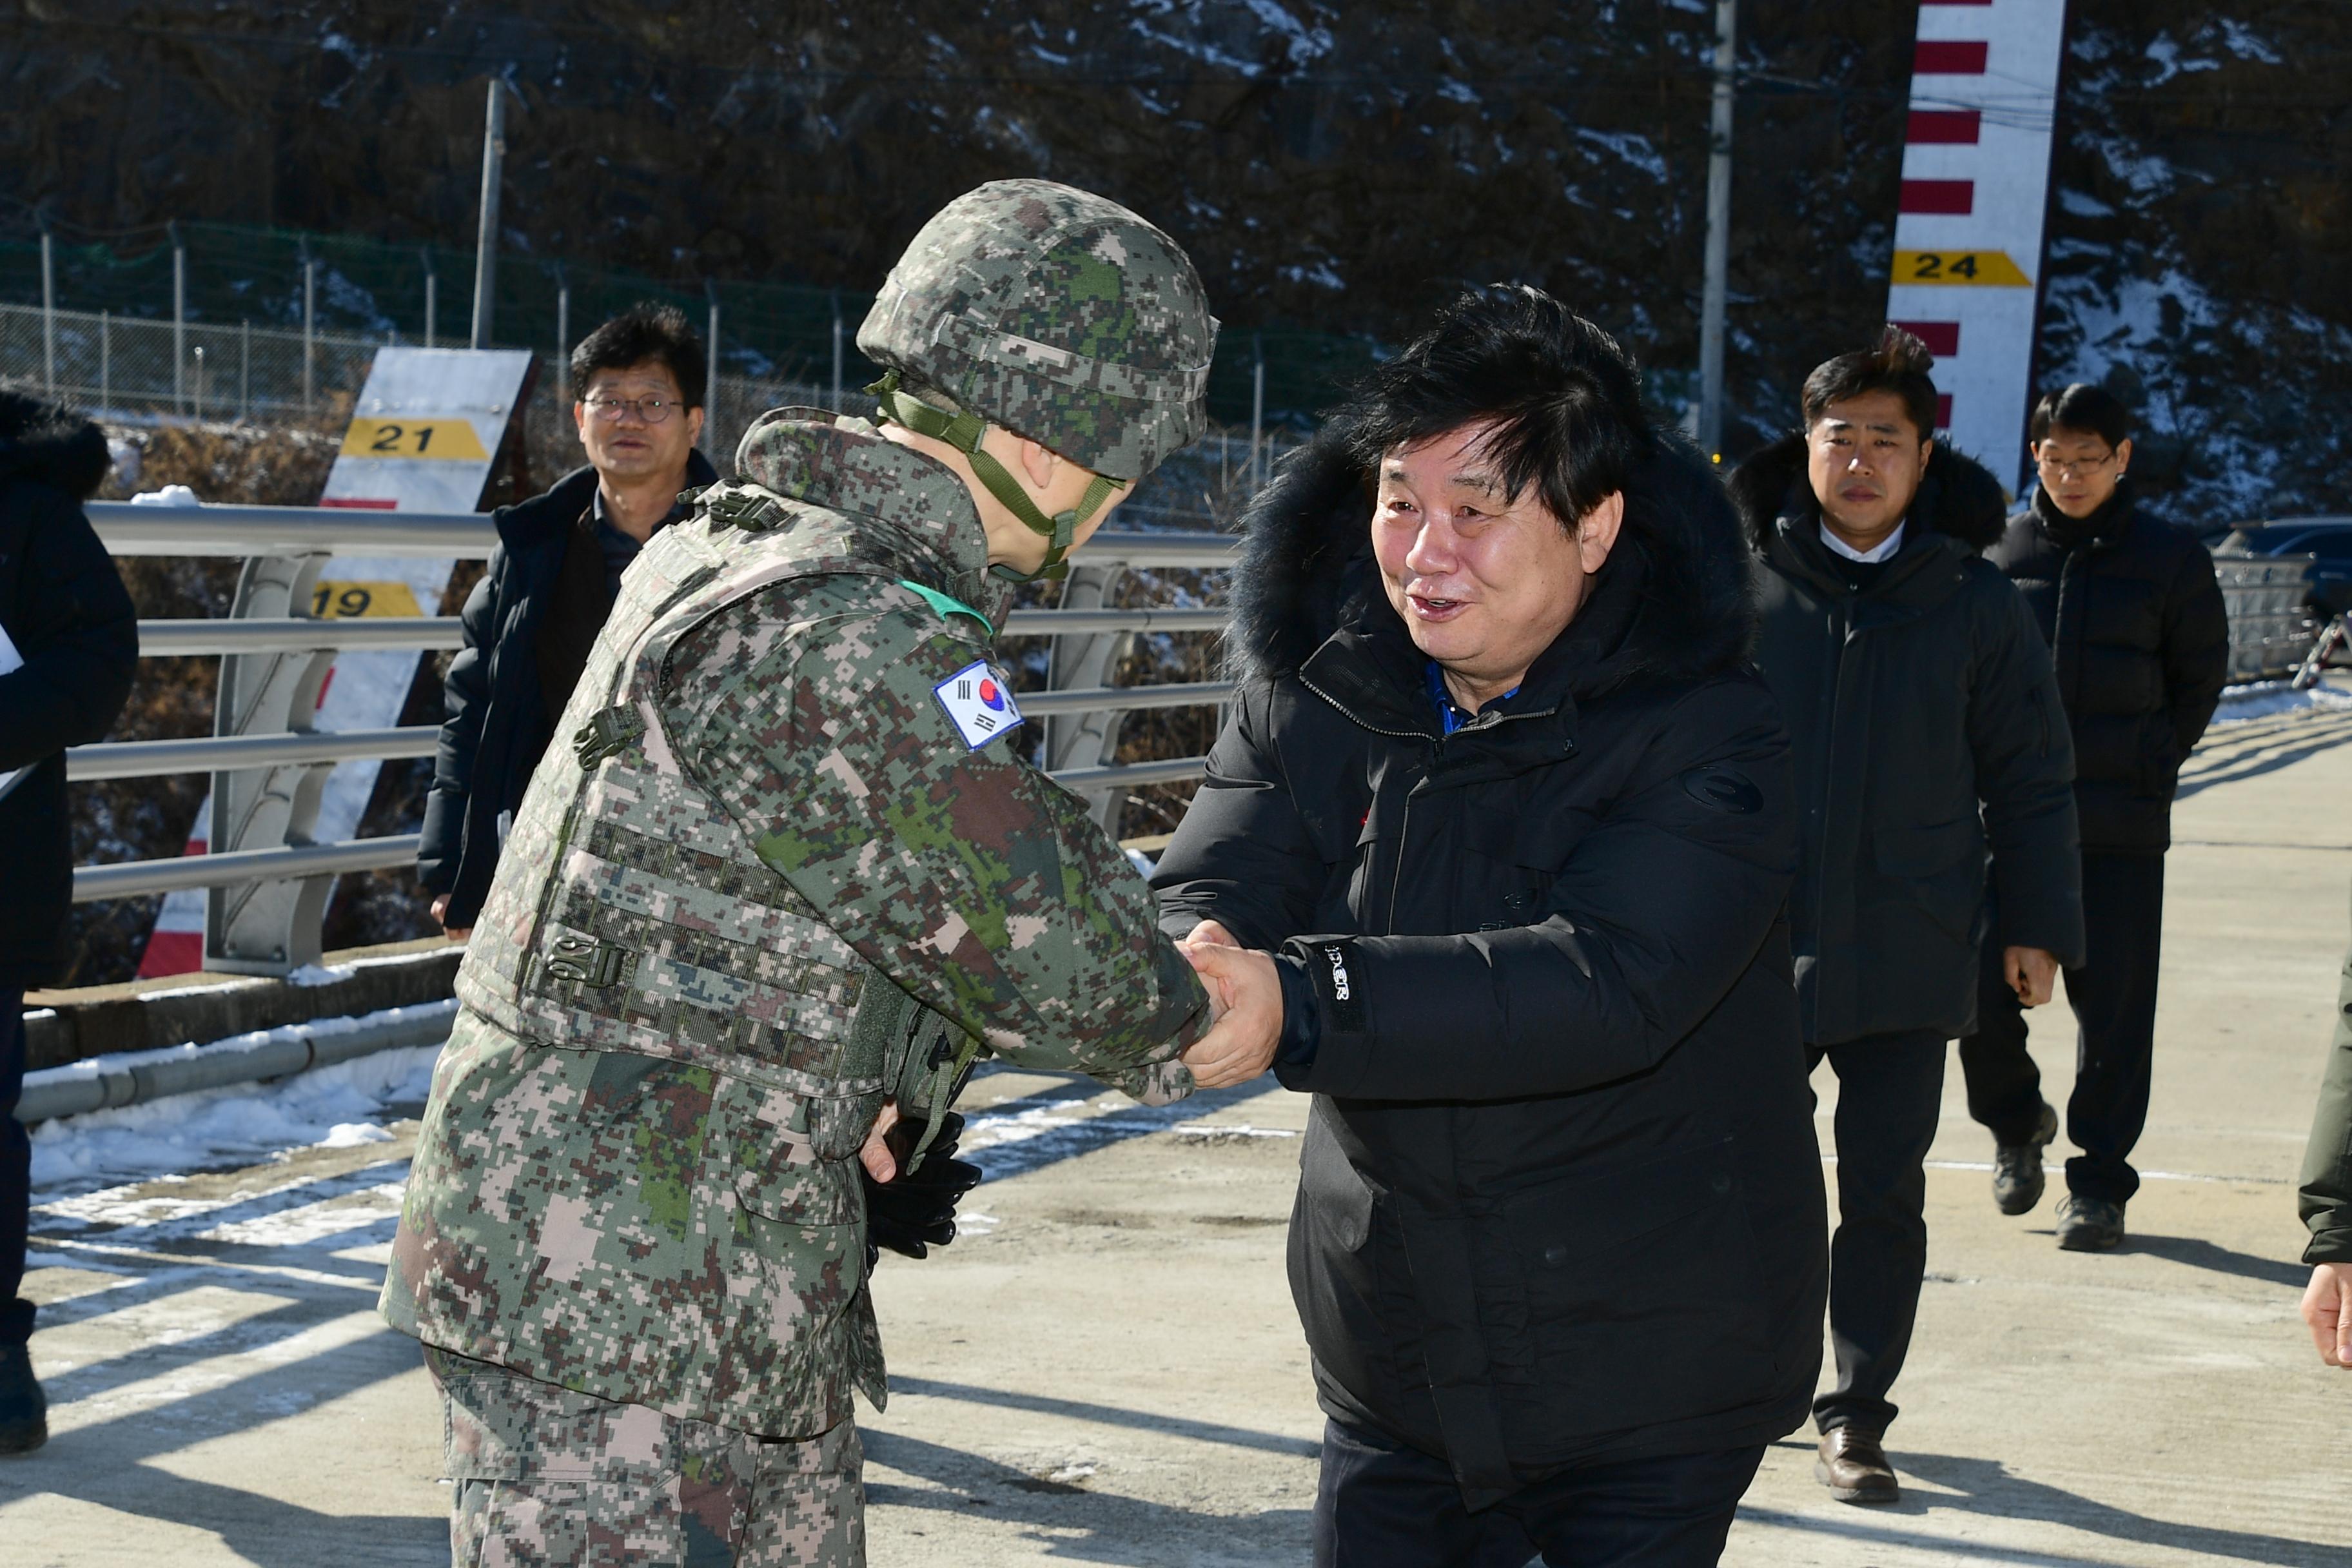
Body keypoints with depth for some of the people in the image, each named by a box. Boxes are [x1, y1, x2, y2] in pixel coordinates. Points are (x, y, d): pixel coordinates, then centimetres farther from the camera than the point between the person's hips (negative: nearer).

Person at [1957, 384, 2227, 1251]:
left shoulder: (2170, 558, 2)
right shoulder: (1997, 550, 4)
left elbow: (2200, 681, 12)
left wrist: (2144, 766, 5)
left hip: (2122, 830, -1)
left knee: (2114, 1012, 0)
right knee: (1982, 998, -2)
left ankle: (2099, 1181, 13)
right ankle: (2017, 1124, 26)